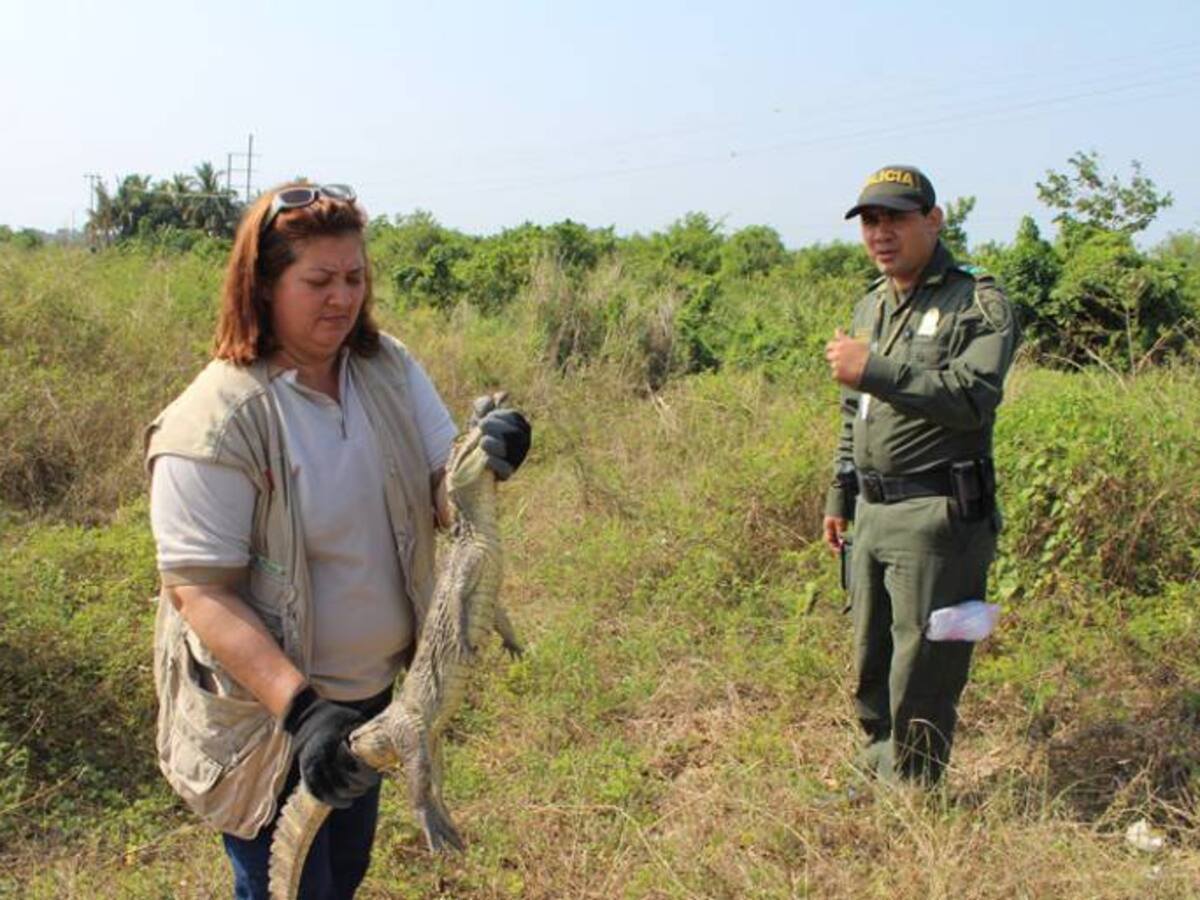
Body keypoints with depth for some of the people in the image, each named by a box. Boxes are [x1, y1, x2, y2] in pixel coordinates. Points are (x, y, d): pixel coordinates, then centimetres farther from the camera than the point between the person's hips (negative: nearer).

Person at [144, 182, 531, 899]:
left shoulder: (389, 367, -5)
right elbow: (200, 594, -24)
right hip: (266, 711, -6)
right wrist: (299, 706, -33)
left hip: (374, 688, 6)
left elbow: (442, 503, -7)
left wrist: (484, 466, -29)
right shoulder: (214, 422, -24)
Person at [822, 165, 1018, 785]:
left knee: (922, 674, 1)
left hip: (939, 518, -7)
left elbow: (974, 396, -24)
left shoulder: (980, 305, -7)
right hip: (873, 514, 7)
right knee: (870, 664, 16)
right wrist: (840, 497, 23)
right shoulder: (868, 308, 16)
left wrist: (874, 370, -24)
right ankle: (877, 773, 33)